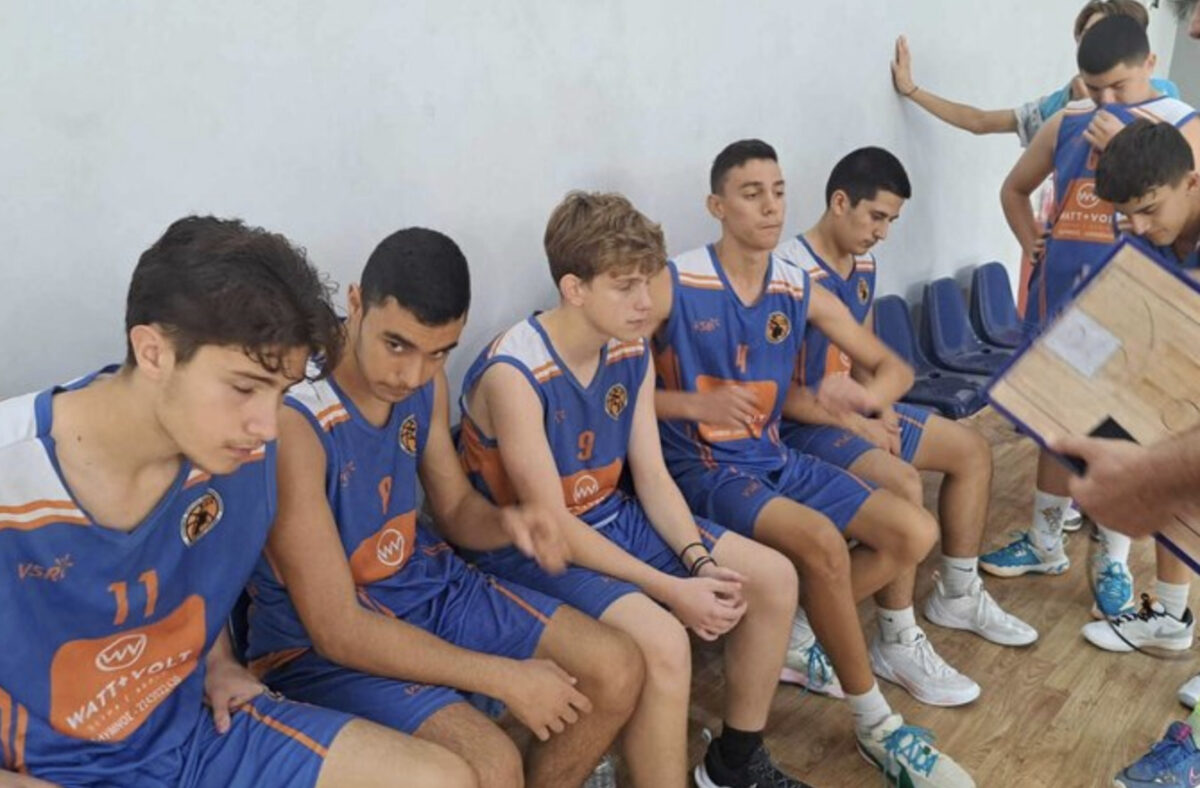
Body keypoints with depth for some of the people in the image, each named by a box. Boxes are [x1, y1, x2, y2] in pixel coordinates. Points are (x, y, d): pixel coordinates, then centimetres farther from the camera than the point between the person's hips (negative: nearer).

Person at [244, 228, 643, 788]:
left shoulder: (426, 382, -5)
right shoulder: (293, 420, -29)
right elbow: (339, 631, -27)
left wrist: (505, 524, -17)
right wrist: (504, 677, -23)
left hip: (426, 585, 7)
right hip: (319, 643, -7)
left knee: (618, 670, 1)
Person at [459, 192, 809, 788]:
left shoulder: (632, 354, -2)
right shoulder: (514, 375, -25)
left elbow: (653, 477, 1)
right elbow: (551, 523, -24)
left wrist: (700, 560, -17)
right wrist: (670, 588, -26)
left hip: (614, 519, 8)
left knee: (774, 578, 1)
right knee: (662, 641, -32)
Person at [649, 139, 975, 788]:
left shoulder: (802, 292, 3)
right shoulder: (674, 285, -12)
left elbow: (894, 367, 9)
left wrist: (867, 395, -15)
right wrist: (691, 404, -24)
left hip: (775, 458, 7)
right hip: (703, 468, -6)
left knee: (915, 533, -5)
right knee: (821, 540, -30)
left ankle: (791, 634, 5)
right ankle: (877, 727, -11)